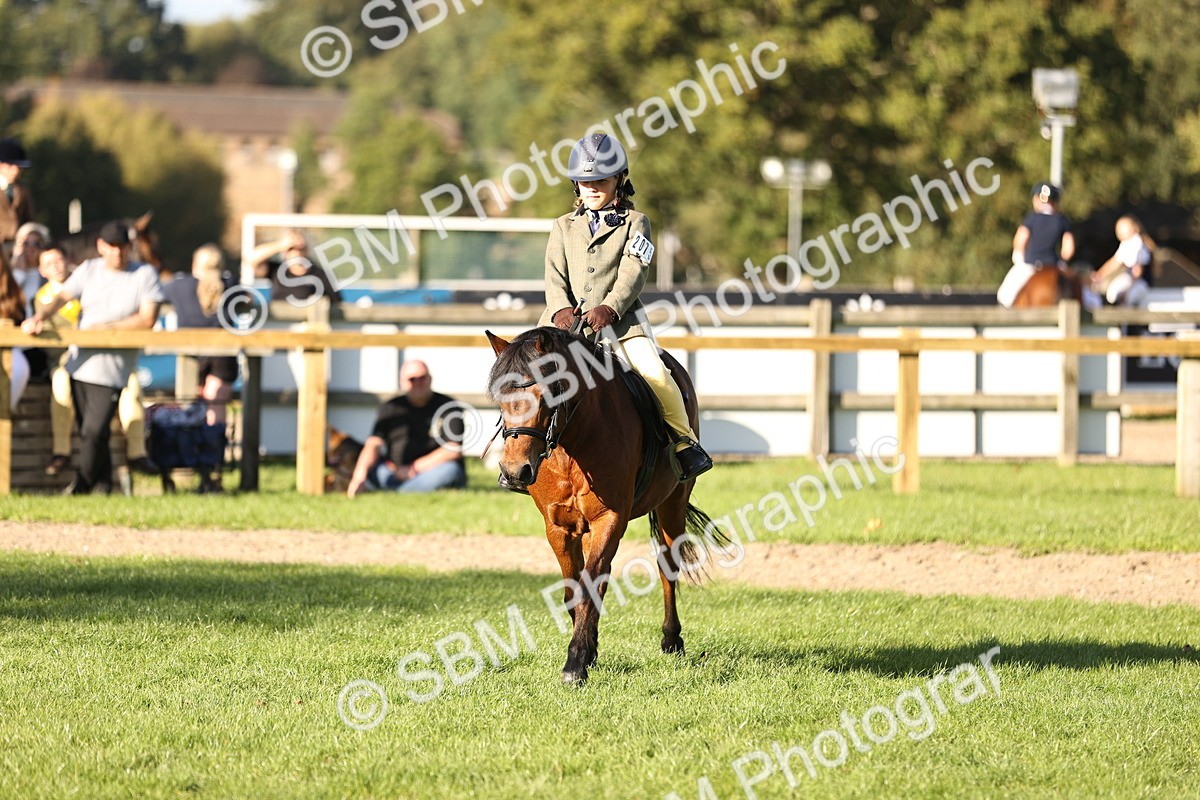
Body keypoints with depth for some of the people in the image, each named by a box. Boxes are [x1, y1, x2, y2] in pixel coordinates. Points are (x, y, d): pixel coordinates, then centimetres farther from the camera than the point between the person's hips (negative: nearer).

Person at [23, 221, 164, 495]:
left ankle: (82, 485, 0)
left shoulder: (145, 275, -2)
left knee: (94, 431, -12)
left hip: (112, 371, -5)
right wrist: (39, 317, -20)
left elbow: (148, 319, -9)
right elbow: (61, 298, -1)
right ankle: (103, 481, 24)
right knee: (87, 430, 10)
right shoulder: (89, 270, 9)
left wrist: (108, 327, -16)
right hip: (80, 364, 5)